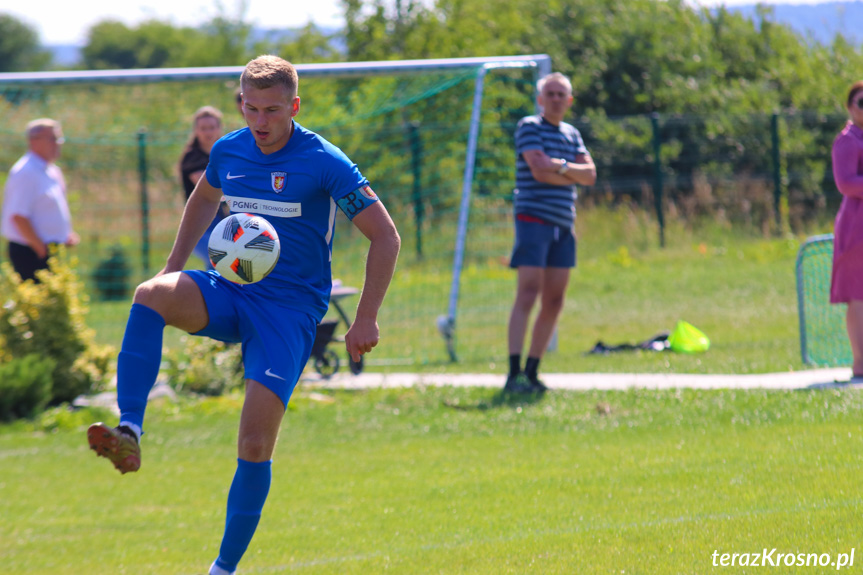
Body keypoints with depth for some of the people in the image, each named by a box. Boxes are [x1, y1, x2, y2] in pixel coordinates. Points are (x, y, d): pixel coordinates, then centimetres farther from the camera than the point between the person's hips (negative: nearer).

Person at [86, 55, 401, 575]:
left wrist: (366, 320, -11)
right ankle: (129, 435, -38)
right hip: (229, 292, 4)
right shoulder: (228, 151, 4)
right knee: (151, 295, -29)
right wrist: (174, 266, 21)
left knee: (256, 444, -13)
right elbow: (205, 199, 29)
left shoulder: (325, 163, -11)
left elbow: (386, 237, -7)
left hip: (290, 308, -4)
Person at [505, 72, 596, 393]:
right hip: (534, 219, -7)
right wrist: (573, 175, -3)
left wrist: (562, 166, -12)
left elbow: (590, 175, 5)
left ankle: (532, 371, 12)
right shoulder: (529, 127, -3)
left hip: (563, 224, 7)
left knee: (554, 302, 5)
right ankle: (514, 374, -18)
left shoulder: (572, 134, 17)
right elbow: (539, 170, -16)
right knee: (528, 294, -14)